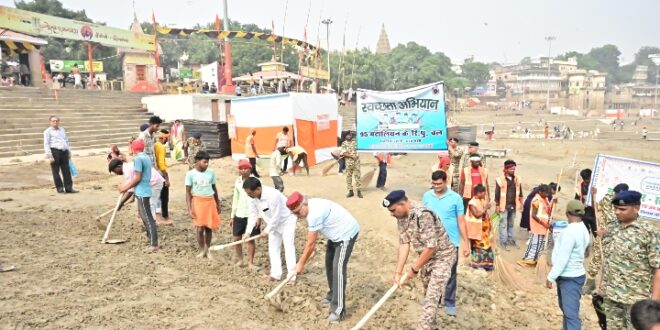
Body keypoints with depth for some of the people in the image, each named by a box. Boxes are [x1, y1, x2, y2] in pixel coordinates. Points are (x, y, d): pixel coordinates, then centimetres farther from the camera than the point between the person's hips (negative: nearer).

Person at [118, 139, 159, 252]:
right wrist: (127, 185, 18)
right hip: (144, 191, 10)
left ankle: (154, 244, -3)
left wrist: (126, 187, -6)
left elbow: (137, 178, -18)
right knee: (145, 217, 17)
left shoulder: (138, 159, -16)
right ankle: (152, 241, 24)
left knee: (148, 218, -6)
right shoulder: (146, 157, 13)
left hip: (142, 192, -10)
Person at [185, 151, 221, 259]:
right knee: (200, 228, -3)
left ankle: (207, 250, 20)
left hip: (210, 201, 3)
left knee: (209, 228, 6)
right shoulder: (190, 174, -6)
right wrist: (189, 208, -10)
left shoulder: (211, 172, 3)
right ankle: (202, 251, 14)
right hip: (198, 201, -3)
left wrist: (218, 204, 15)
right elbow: (188, 192, -4)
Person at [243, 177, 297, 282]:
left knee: (288, 248, -9)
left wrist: (267, 230, -18)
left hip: (287, 221, -8)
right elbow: (253, 214, -4)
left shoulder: (272, 195, -37)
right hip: (274, 224, 8)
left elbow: (276, 216, -29)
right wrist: (247, 232, -10)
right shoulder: (254, 197, -13)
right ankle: (276, 274, 16)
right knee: (273, 248, 8)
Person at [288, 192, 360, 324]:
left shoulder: (315, 214, -31)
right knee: (329, 264, 18)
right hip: (336, 233, 11)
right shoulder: (311, 205, -2)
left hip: (347, 233, -11)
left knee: (338, 268, -16)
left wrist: (301, 264, -13)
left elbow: (311, 243, -22)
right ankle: (332, 295, 34)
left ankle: (338, 310, -15)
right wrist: (310, 250, 8)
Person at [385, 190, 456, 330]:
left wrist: (414, 269, -20)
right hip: (426, 257, 9)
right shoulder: (401, 218, -5)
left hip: (443, 256, -8)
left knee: (432, 297, -14)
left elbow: (431, 247, -30)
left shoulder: (423, 215, -32)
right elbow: (404, 244, -6)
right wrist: (398, 272, -11)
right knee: (428, 295, 19)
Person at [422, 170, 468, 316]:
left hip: (450, 242, -2)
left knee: (450, 273, 5)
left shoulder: (455, 198, -8)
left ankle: (450, 303, 17)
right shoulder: (427, 196, 0)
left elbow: (461, 221, -4)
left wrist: (466, 243, -5)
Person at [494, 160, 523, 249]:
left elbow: (520, 192, 11)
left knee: (511, 223, 17)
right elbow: (497, 194, -8)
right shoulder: (500, 180, -13)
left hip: (513, 205, 5)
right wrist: (497, 206, -7)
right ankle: (503, 241, 10)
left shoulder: (517, 179, 2)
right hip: (504, 206, -5)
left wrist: (521, 203, 11)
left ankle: (510, 239, 29)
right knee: (503, 224, 2)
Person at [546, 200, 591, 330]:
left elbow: (563, 258, -24)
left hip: (569, 278, -10)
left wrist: (551, 277, -16)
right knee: (566, 308, 24)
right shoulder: (583, 229, 8)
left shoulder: (570, 231, -23)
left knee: (571, 313, -13)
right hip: (570, 275, 10)